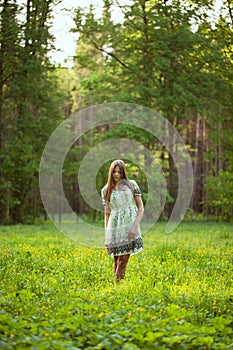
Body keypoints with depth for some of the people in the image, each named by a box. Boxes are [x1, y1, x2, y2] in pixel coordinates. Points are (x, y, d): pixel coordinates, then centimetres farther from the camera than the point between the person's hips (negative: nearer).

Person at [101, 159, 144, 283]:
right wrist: (107, 235, 7)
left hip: (129, 228, -1)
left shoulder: (131, 184, 5)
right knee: (117, 261, 2)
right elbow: (107, 213, 11)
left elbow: (141, 207, 3)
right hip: (115, 228, 1)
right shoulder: (106, 190, 9)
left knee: (124, 260, -6)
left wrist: (135, 226, -8)